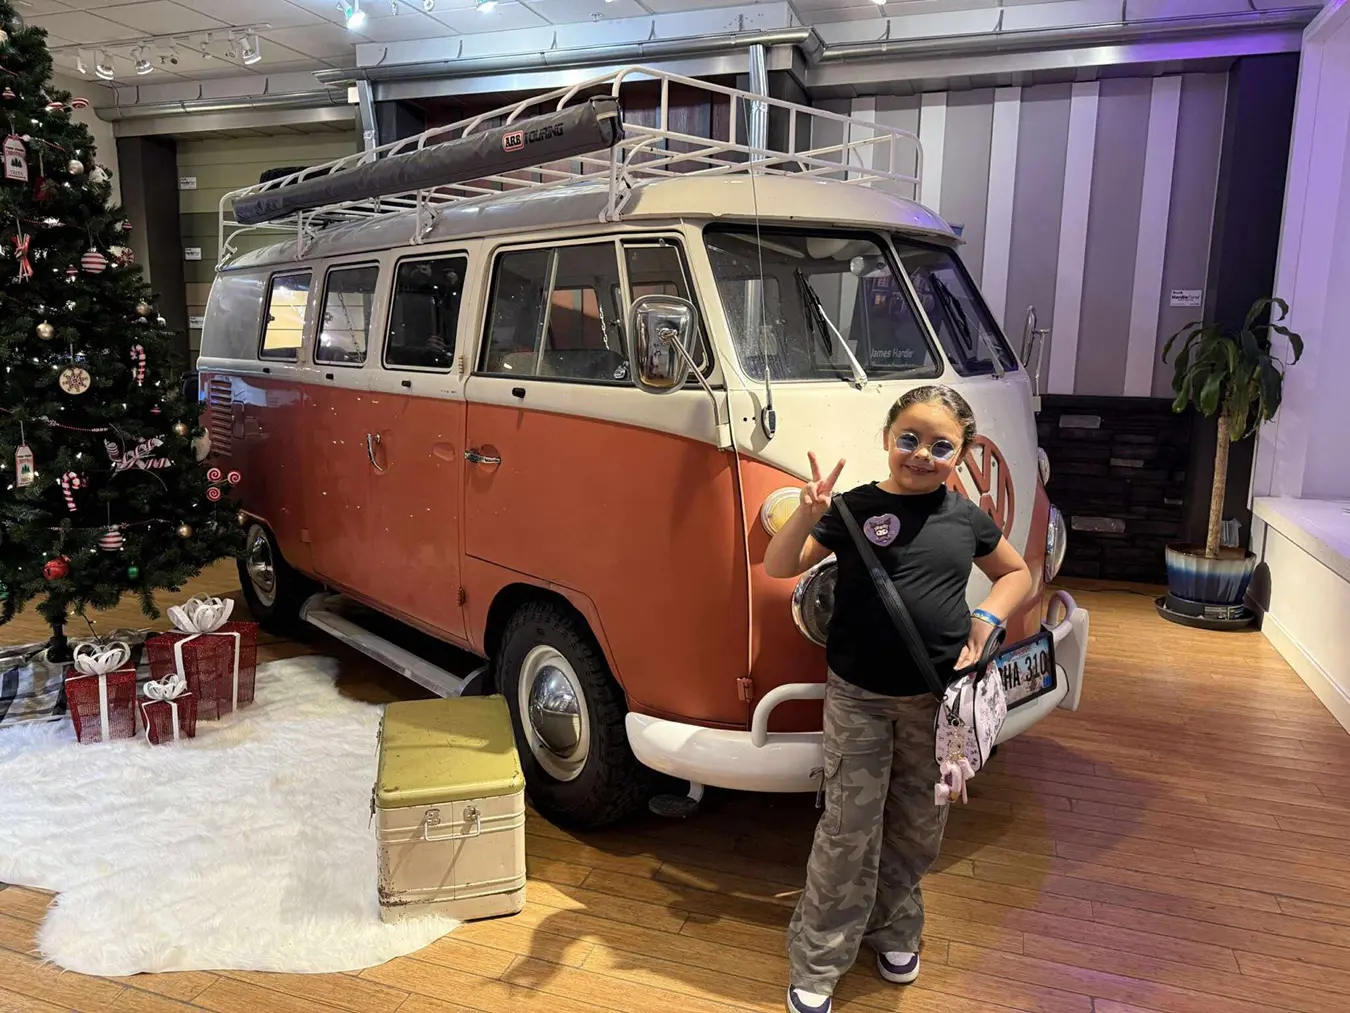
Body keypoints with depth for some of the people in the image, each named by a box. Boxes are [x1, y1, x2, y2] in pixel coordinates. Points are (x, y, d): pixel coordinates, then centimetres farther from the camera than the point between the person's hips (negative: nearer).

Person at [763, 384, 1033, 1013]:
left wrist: (988, 620, -1)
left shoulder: (966, 518, 1)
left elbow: (1016, 572, 17)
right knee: (850, 829, 2)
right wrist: (809, 513, -29)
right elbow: (778, 567, -12)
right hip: (858, 698, -3)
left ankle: (893, 930, 41)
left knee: (917, 825, 17)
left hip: (937, 698, 3)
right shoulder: (854, 509, -8)